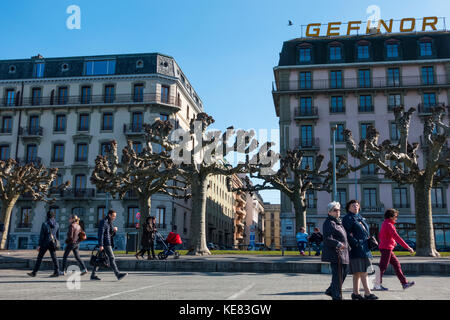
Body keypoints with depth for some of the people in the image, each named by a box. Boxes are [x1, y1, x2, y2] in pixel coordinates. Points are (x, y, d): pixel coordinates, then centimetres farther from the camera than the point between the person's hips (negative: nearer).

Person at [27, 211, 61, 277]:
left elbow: (41, 235, -9)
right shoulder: (56, 224, 4)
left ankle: (34, 272, 10)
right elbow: (58, 235, 10)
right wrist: (56, 244, 19)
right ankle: (56, 272, -1)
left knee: (39, 257, 5)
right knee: (54, 258, 5)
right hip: (53, 243, 4)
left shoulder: (44, 224, -8)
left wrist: (39, 245, -6)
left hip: (45, 243, -3)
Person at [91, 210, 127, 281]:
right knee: (112, 258, -12)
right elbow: (101, 234, -17)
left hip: (109, 243, 9)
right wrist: (101, 245, -21)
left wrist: (114, 230, 2)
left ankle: (93, 275, 14)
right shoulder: (103, 222, -10)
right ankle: (118, 274, -14)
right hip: (105, 243, -9)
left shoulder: (110, 222, 19)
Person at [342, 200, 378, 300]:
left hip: (364, 247, 9)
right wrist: (356, 243, -21)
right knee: (363, 271, -12)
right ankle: (367, 293, -12)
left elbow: (366, 230, 25)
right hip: (356, 248, -9)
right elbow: (347, 234, -15)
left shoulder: (360, 217, 20)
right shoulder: (347, 218, -7)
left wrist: (370, 241, 10)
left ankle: (355, 293, 15)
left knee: (358, 272, 10)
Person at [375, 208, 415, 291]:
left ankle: (404, 283, 13)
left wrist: (391, 241, 19)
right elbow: (396, 237, -22)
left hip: (387, 249, 10)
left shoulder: (385, 224, 15)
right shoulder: (389, 225, -15)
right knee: (383, 266, -5)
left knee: (396, 264, 10)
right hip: (386, 248, -10)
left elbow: (380, 235, 24)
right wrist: (408, 247, -20)